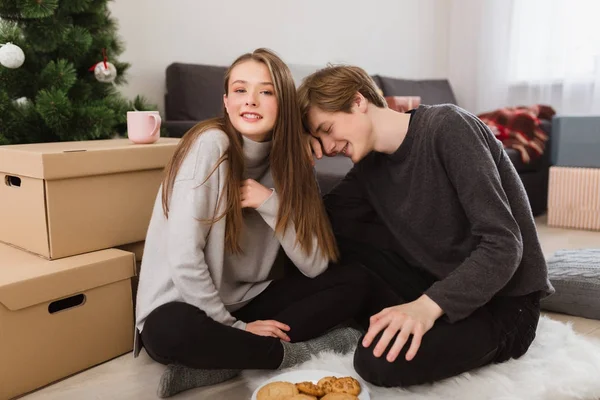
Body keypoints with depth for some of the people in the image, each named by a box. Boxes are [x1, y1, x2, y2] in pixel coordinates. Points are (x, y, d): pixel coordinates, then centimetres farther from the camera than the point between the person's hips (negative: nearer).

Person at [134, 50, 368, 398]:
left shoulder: (289, 160, -1)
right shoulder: (211, 144, -17)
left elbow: (315, 264, -8)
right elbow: (184, 260, -22)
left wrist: (270, 203, -20)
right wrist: (234, 328, -15)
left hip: (247, 302, 6)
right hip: (188, 305, -5)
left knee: (354, 282, -8)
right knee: (169, 330, -38)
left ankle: (220, 361, -15)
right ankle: (302, 351, -15)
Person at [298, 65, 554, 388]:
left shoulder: (447, 126, -19)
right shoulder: (370, 164, 3)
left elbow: (503, 245, -25)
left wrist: (428, 305, -34)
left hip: (502, 300, -7)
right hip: (437, 283, 7)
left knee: (379, 360, -29)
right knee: (334, 233, -5)